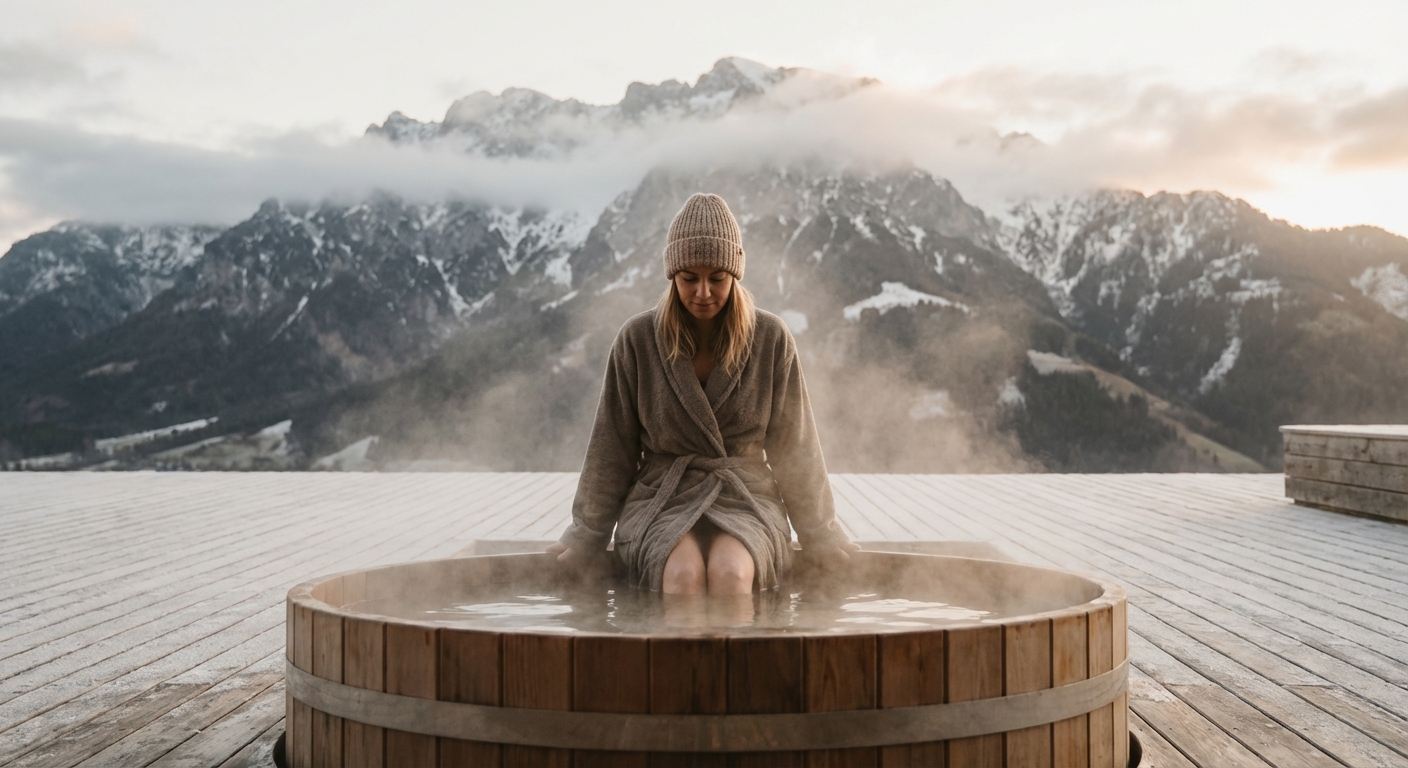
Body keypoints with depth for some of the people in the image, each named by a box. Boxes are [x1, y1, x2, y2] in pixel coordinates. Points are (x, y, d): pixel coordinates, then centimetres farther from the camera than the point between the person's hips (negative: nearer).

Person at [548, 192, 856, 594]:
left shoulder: (771, 338, -1)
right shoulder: (638, 339, -2)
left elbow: (793, 446, 7)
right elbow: (612, 448, 6)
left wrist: (820, 533, 11)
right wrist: (586, 535, 9)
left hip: (747, 499, 0)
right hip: (659, 498, 0)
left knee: (730, 572, -32)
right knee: (683, 573, -33)